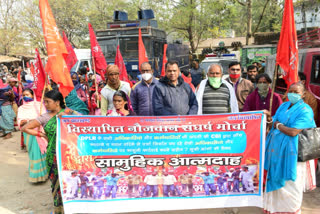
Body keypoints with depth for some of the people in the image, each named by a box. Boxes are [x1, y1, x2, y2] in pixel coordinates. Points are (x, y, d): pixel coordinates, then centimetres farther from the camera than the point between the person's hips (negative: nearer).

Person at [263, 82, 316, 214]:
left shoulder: (305, 111, -11)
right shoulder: (284, 105, 10)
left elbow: (293, 132, -21)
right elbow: (274, 125, 11)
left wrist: (278, 125, -8)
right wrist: (270, 119, -9)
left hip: (290, 152, -6)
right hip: (276, 149, 6)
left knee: (289, 183, 6)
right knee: (275, 180, 15)